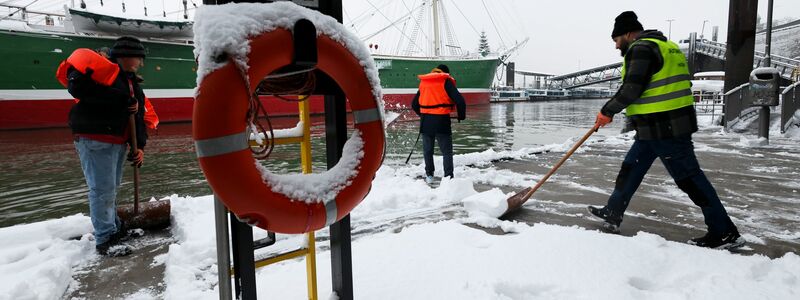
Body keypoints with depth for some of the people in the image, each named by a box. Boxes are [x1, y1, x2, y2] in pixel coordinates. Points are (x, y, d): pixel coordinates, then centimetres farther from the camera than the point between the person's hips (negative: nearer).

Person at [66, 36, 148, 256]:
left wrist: (139, 146, 6)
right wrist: (121, 100, -24)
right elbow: (77, 86, -26)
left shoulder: (132, 83, 17)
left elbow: (139, 117, 15)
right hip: (94, 139, -9)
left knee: (112, 187, 19)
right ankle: (105, 240, 2)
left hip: (118, 141, 9)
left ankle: (115, 228, 34)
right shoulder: (103, 68, -9)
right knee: (103, 189, -7)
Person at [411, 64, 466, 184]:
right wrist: (461, 115, 4)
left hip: (425, 121, 4)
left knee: (427, 150, 17)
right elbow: (459, 100, -11)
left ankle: (429, 175, 23)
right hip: (441, 121, -4)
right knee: (447, 151, 5)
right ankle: (448, 177, 0)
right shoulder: (446, 81, -1)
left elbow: (414, 104, 17)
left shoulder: (423, 82, 12)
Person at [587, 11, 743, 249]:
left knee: (688, 178, -3)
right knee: (630, 168, 15)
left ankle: (725, 233, 6)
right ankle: (612, 214, 24)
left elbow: (631, 90, -20)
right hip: (656, 128, 10)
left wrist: (607, 111, -7)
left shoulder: (641, 49, -12)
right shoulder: (663, 45, 20)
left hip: (665, 128, -10)